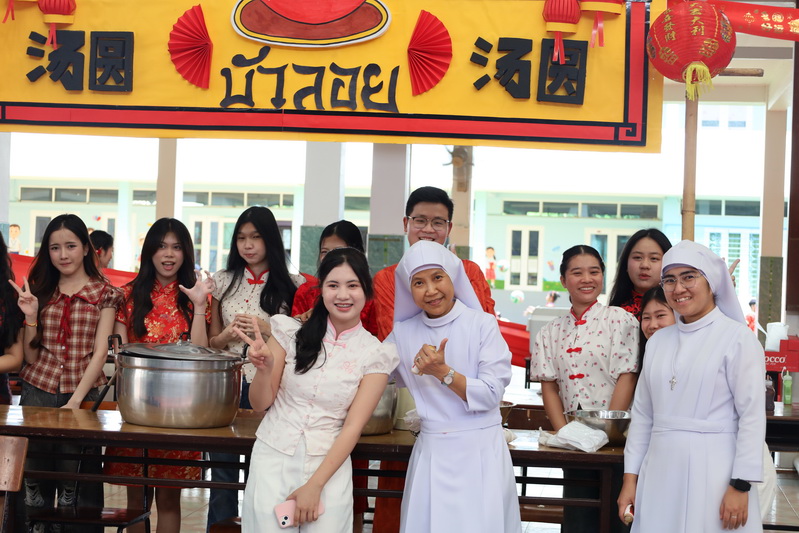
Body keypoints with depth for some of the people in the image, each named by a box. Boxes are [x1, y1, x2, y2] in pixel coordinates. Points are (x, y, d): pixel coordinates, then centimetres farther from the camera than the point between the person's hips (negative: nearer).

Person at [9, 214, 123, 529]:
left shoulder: (104, 294, 2)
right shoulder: (38, 290, 9)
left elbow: (100, 352, -4)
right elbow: (30, 356, 8)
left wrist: (75, 401, -13)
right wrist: (30, 316, -7)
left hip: (83, 395, -2)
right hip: (37, 393, 2)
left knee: (75, 485, 2)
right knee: (34, 481, 3)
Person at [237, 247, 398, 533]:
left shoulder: (376, 355, -2)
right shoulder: (292, 333, -2)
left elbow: (353, 427, -6)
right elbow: (260, 404, 2)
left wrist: (314, 486, -12)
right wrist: (264, 367, -18)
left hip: (329, 465, 0)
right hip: (273, 458, 0)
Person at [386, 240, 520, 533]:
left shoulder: (482, 324, -5)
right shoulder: (402, 333, 5)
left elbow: (491, 395, -9)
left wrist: (443, 372, -20)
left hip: (480, 451, -3)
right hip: (431, 451, 3)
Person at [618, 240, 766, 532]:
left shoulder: (737, 338, -6)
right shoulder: (658, 341, 10)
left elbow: (753, 416, -9)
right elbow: (642, 414, 11)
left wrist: (740, 486, -13)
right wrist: (630, 477, 8)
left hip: (713, 472, -5)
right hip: (659, 472, 5)